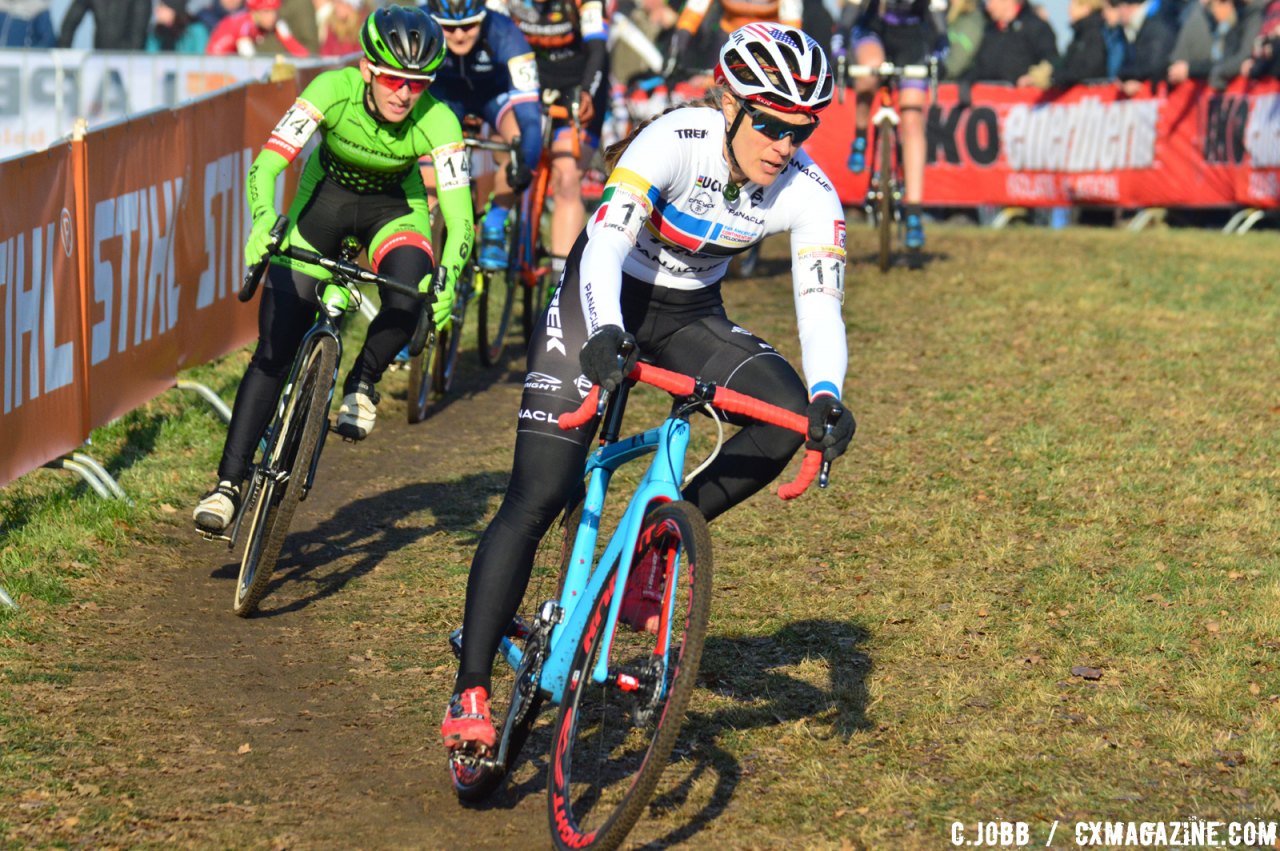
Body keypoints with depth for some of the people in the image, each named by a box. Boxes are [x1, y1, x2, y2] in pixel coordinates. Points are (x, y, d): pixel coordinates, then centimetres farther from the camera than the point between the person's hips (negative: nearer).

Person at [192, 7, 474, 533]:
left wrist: (448, 275, -51)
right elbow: (267, 164, -35)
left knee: (406, 301, -32)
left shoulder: (435, 121, -30)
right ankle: (228, 483, -1)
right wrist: (263, 222, -54)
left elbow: (460, 216, -32)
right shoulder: (334, 90, -30)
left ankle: (361, 383, 0)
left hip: (394, 207, 0)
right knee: (274, 349, -8)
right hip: (324, 198, 0)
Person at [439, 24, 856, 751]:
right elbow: (604, 246, -40)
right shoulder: (673, 143, -30)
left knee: (789, 412, -24)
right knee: (538, 500, -13)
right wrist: (603, 333, -58)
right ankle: (469, 695, -8)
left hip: (691, 314, 4)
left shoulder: (810, 193, -18)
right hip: (606, 301, -4)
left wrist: (827, 396, -41)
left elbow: (821, 305, -22)